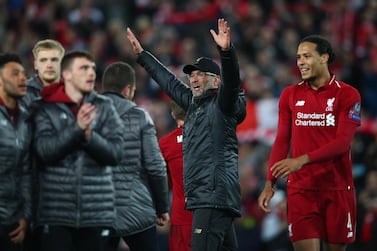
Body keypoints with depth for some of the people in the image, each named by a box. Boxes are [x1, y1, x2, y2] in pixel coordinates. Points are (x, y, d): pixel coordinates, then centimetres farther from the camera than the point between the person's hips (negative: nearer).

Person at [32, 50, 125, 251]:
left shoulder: (104, 108, 6)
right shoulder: (47, 109, 2)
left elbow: (115, 153, -1)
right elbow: (44, 150, -11)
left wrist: (90, 136, -18)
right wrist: (77, 129, -21)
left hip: (96, 212, 2)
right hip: (56, 212, -2)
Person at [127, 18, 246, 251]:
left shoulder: (221, 105, -2)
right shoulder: (194, 103, 22)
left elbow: (232, 81, -21)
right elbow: (169, 81, 33)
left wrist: (226, 51, -38)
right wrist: (141, 54, 40)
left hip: (214, 195, -9)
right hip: (202, 196, 9)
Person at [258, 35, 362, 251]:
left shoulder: (347, 94, -2)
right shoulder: (290, 95, 10)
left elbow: (342, 142, -11)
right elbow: (282, 141, 10)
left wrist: (302, 160, -22)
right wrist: (270, 183, 2)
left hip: (338, 189, -1)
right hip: (300, 190, 2)